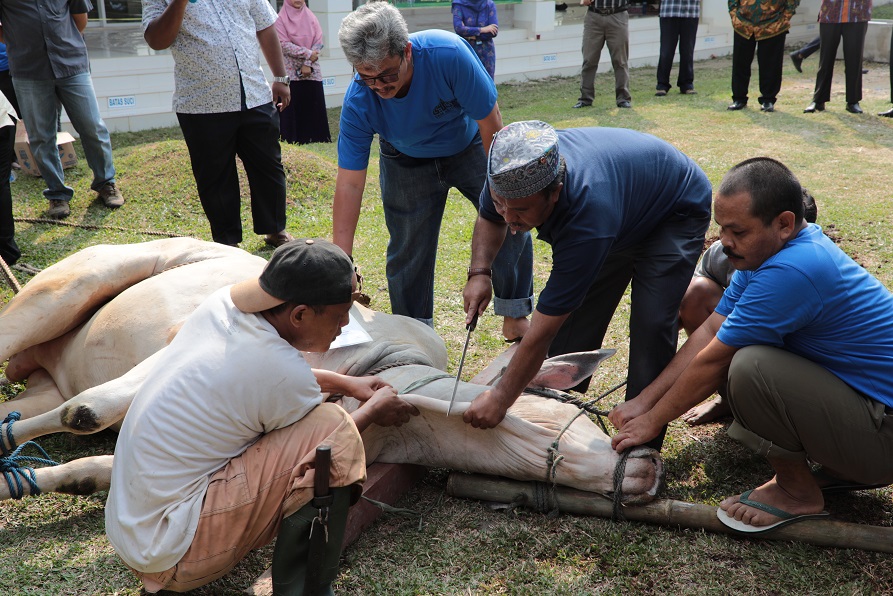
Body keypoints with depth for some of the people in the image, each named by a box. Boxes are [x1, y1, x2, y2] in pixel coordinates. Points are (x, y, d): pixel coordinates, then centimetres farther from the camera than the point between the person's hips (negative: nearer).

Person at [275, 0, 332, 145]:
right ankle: (294, 140, 1)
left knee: (314, 106, 2)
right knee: (292, 108, -3)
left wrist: (308, 64, -10)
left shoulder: (311, 17, 8)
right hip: (290, 71, -3)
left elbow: (318, 42, 2)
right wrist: (307, 54, -12)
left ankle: (315, 137, 8)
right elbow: (284, 44, -9)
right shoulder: (281, 19, -1)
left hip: (312, 71, 3)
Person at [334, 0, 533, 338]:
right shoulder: (358, 102, -30)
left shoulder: (449, 54, -38)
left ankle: (516, 321, 5)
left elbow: (491, 126, -27)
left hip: (469, 144, -1)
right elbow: (349, 183, -27)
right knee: (408, 249, -1)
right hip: (407, 162, 1)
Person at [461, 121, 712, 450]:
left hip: (677, 211, -7)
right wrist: (479, 273, -19)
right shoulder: (513, 174, -28)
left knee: (652, 323, -20)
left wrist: (500, 399, -34)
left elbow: (543, 330, -41)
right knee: (574, 314, 2)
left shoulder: (587, 218, -46)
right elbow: (489, 217, -1)